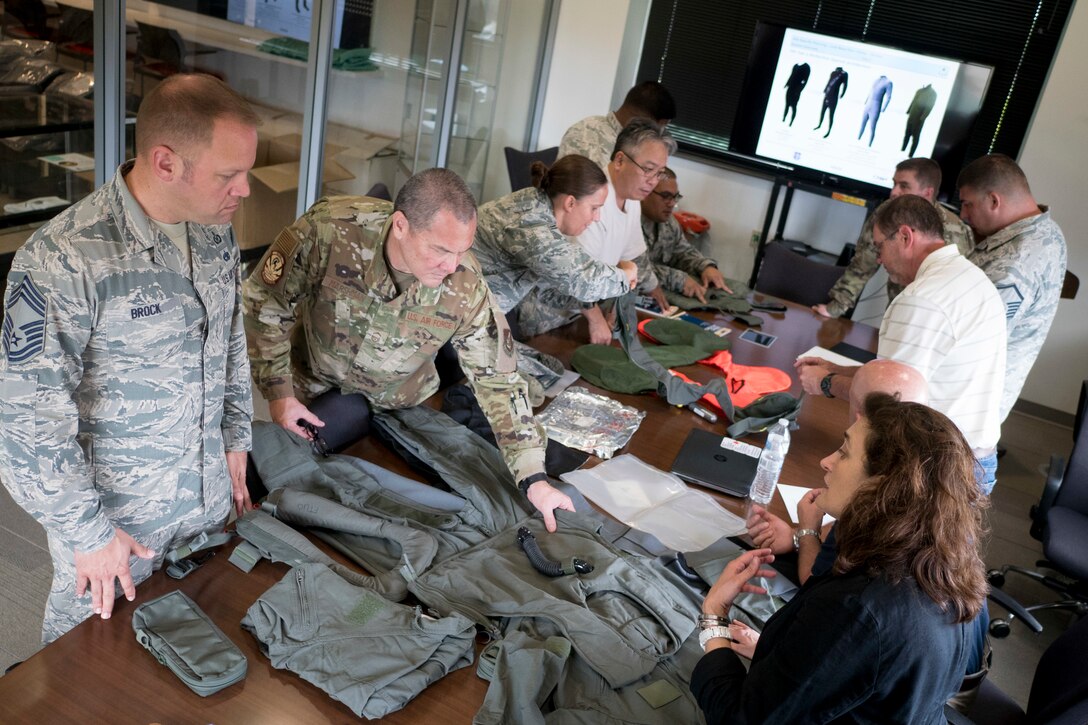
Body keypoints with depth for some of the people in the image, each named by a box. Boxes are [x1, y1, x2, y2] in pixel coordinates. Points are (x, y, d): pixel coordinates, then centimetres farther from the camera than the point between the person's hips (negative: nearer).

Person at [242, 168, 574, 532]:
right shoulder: (329, 229, -34)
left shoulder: (467, 287, -30)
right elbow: (264, 300, -18)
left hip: (398, 403, 1)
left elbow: (500, 380, -21)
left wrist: (534, 479, -24)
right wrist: (278, 392, -16)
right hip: (316, 384, 0)